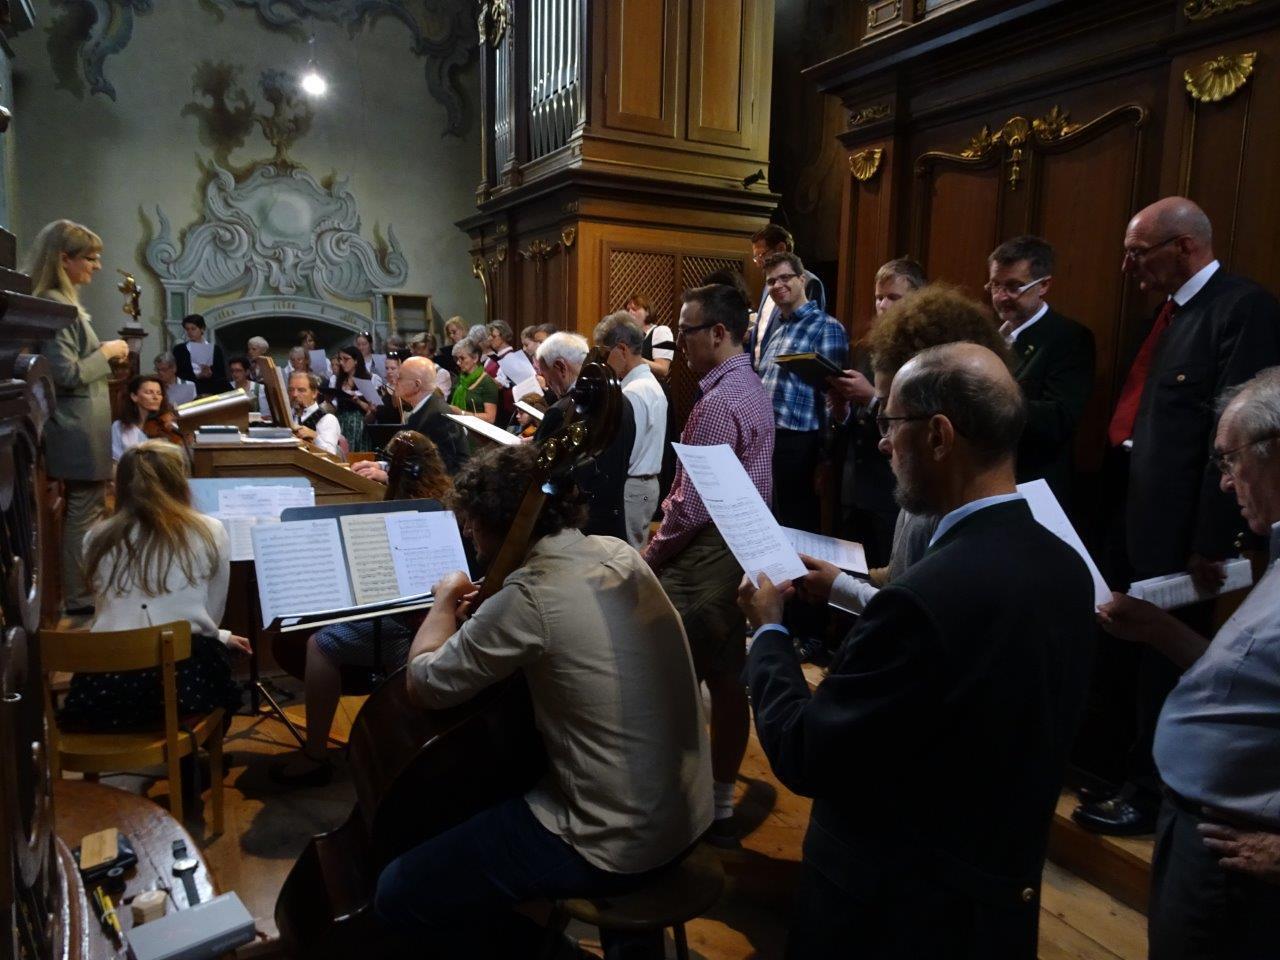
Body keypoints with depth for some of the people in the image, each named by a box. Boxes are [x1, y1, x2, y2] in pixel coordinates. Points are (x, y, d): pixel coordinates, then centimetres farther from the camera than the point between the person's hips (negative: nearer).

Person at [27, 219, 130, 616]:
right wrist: (107, 352, -11)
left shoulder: (62, 301, 15)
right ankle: (79, 599, 8)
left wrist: (105, 358, 12)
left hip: (82, 429, 11)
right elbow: (67, 374, -22)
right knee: (84, 514, -2)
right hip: (80, 431, -11)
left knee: (84, 512, 17)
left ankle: (83, 591, 27)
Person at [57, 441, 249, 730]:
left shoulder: (97, 538, 10)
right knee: (216, 666, 30)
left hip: (105, 684, 3)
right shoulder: (210, 533, 0)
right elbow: (211, 615, 7)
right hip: (181, 676, -2)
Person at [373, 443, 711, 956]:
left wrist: (446, 601, 5)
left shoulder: (530, 596, -24)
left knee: (398, 894, 2)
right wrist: (479, 610, 8)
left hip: (613, 846, -8)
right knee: (493, 788, 32)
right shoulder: (619, 554, -2)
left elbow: (423, 683, -11)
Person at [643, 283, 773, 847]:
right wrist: (669, 514, 13)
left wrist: (651, 556, -6)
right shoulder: (753, 390, 12)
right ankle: (719, 806, 27)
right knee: (726, 682, 15)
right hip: (742, 549, 10)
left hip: (705, 557, -10)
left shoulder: (718, 402, -18)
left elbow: (693, 504, -19)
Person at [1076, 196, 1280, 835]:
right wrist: (1119, 508, 9)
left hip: (1180, 528, -9)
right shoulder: (1175, 309, 14)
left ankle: (1151, 796, 23)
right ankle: (1136, 775, 34)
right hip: (1138, 518, 9)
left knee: (1167, 664, 5)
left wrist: (1211, 542, -20)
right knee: (1126, 654, 17)